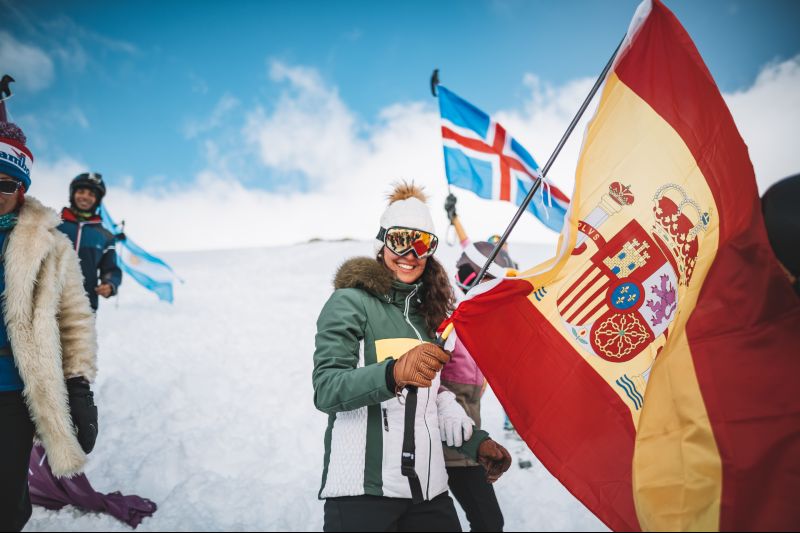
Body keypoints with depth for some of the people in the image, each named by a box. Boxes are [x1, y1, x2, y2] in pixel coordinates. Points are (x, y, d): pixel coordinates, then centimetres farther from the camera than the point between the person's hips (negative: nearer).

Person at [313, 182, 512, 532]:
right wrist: (394, 372, -33)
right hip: (362, 490, -6)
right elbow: (325, 390, -17)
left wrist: (476, 443, 12)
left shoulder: (426, 311, 17)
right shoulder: (351, 302, -4)